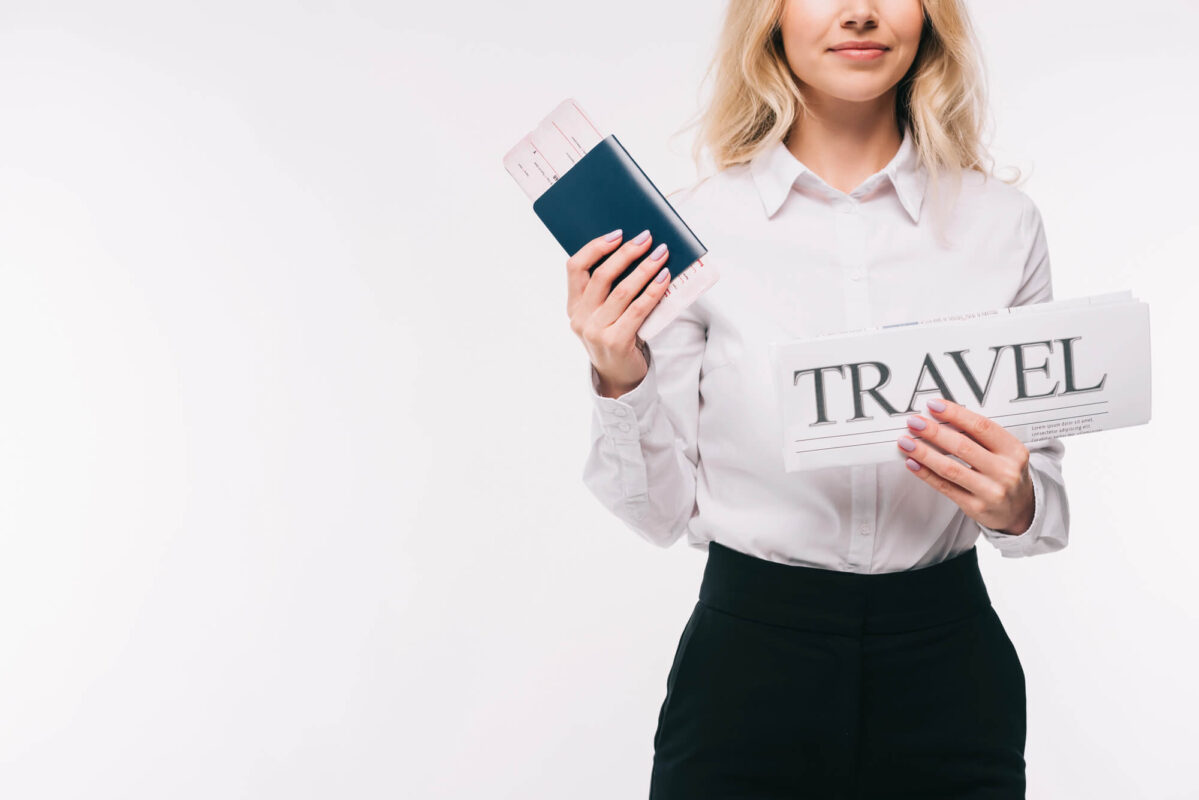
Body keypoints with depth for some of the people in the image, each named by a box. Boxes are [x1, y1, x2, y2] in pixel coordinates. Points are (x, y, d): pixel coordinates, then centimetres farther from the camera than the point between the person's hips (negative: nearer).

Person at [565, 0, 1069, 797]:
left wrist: (1014, 501, -16)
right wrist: (619, 380, -18)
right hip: (749, 663, -2)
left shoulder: (1004, 223, -1)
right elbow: (664, 511, -2)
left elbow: (1047, 499, 6)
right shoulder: (695, 224, -7)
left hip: (947, 669, 2)